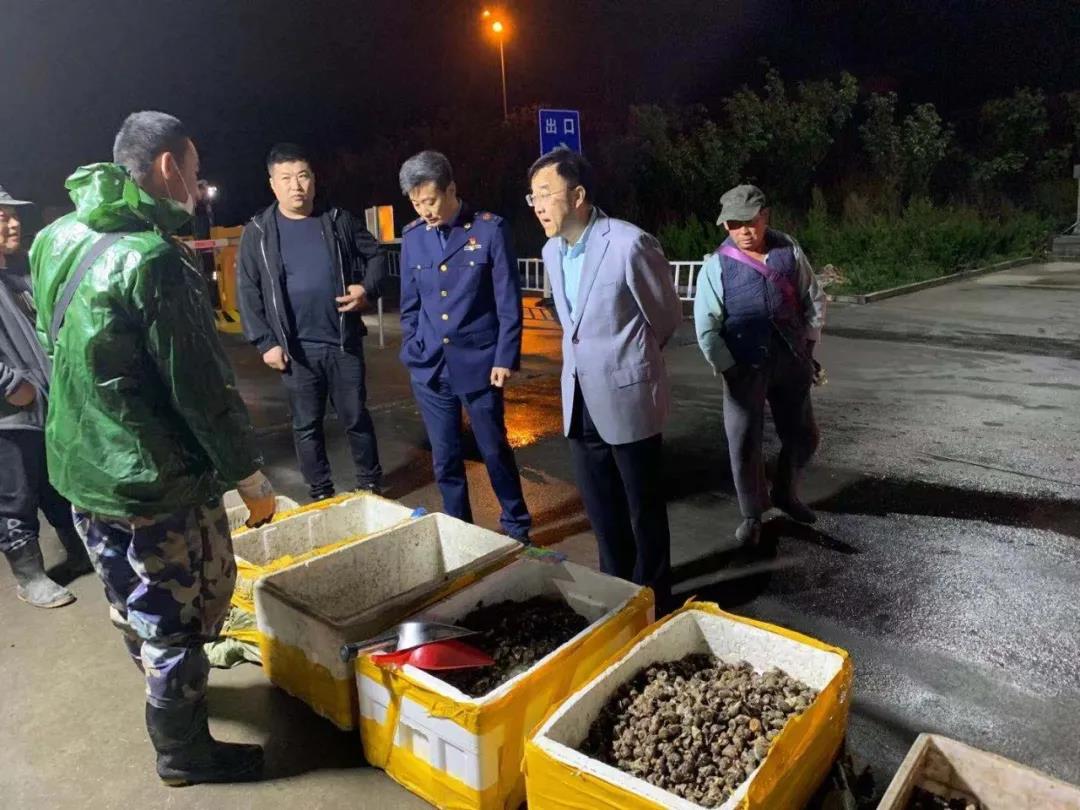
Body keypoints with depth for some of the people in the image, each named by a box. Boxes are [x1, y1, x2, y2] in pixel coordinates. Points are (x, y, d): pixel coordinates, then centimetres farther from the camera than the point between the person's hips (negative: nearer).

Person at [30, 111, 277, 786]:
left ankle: (164, 679, 51)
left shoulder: (57, 238, 4)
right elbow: (202, 386, -22)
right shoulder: (154, 258, -23)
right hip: (157, 479, -9)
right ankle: (184, 750, 27)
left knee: (134, 600, 27)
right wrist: (250, 474, -12)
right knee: (179, 616, 10)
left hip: (80, 468, 9)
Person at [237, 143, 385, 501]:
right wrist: (265, 343, -6)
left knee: (356, 417, 9)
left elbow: (376, 256, 11)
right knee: (306, 425, 9)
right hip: (296, 348, 0)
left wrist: (368, 289, -9)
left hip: (344, 342, 0)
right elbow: (248, 292, 0)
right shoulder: (258, 232, 0)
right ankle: (320, 493, 24)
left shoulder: (338, 220, 3)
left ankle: (371, 483, 26)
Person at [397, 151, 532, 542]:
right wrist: (412, 354, 7)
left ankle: (516, 526, 29)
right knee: (445, 459, 11)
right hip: (429, 367, 3)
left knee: (495, 451, 9)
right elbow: (410, 304, 13)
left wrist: (505, 358, -9)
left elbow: (508, 301, -6)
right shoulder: (412, 236, 5)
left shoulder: (489, 228, -6)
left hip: (479, 363, -3)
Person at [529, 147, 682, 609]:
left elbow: (667, 317, -3)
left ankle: (653, 599, 26)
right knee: (600, 507, 17)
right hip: (580, 399, 7)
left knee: (643, 507, 8)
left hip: (626, 397, -6)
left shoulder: (629, 244, -17)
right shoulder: (551, 251, 6)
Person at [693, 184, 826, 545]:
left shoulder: (789, 250, 0)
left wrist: (809, 344, 5)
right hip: (745, 367, -3)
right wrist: (727, 368, -10)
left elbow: (814, 299, 10)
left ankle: (785, 493, 41)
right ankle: (752, 514, 25)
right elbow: (705, 326, -8)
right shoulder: (717, 265, -8)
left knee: (802, 435, 13)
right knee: (744, 443, 4)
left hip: (791, 362, 3)